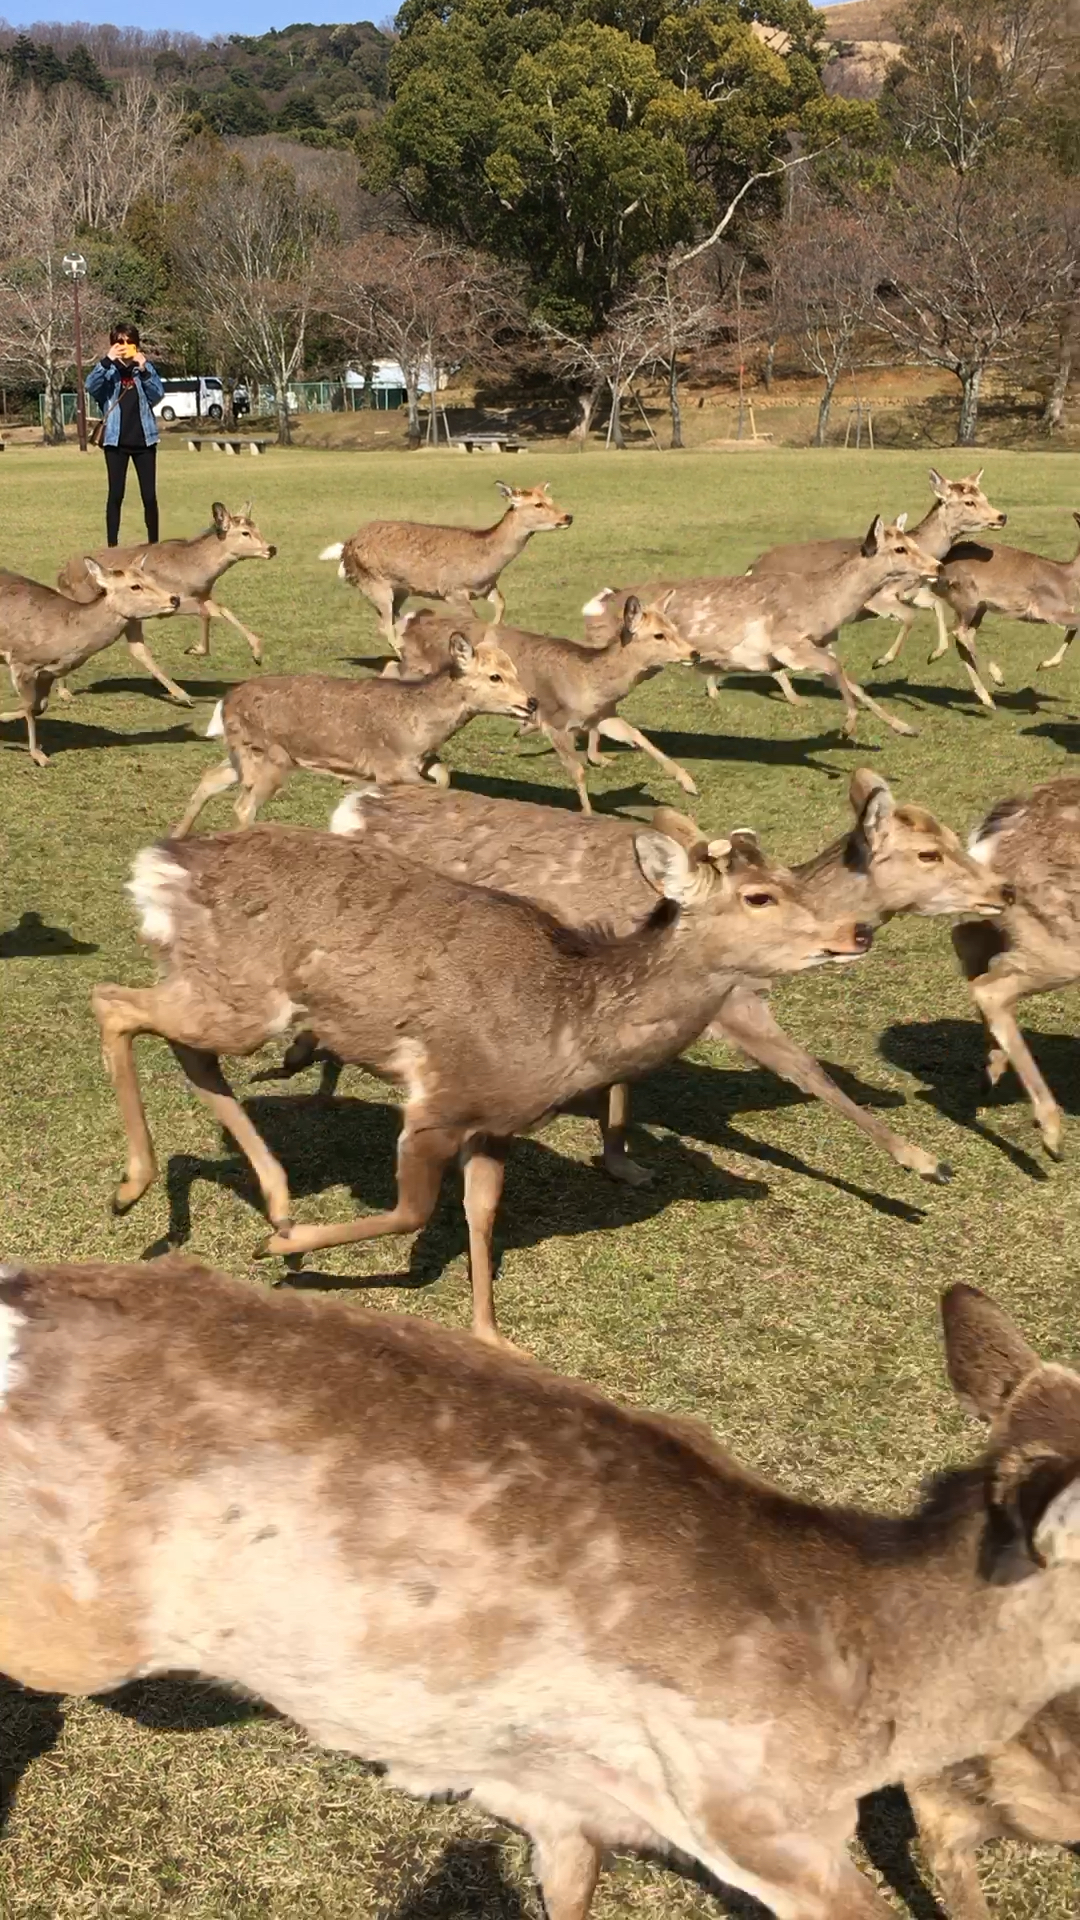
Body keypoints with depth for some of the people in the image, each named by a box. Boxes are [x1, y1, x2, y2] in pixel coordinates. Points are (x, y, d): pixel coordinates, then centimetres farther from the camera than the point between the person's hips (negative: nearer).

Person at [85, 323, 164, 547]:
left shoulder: (145, 368, 6)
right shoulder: (108, 370, 1)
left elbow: (157, 395, -7)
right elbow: (91, 386, -18)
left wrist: (144, 370, -21)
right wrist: (107, 361, -30)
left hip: (143, 439, 1)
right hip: (115, 440, -1)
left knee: (149, 495, 2)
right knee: (116, 494, 1)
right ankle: (112, 546, 5)